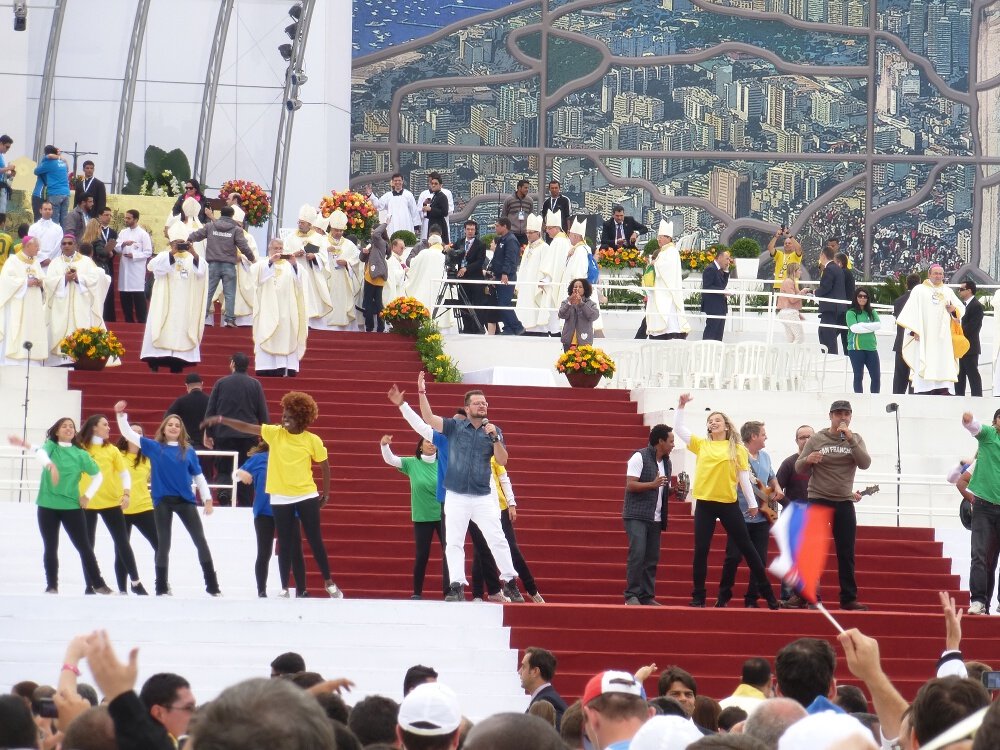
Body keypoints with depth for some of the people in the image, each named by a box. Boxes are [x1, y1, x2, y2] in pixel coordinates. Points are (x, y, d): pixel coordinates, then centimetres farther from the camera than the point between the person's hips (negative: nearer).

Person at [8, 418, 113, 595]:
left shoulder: (80, 454, 4)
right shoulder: (50, 446, 0)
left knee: (84, 546, 0)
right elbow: (41, 451, -25)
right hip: (47, 506, -1)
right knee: (50, 548, 4)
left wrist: (88, 495, -1)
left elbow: (98, 475, 13)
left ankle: (98, 584, 6)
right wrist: (50, 464, -47)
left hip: (72, 506, 1)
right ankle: (52, 586, 12)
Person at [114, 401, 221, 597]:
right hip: (162, 501, -1)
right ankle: (162, 587, 11)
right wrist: (121, 415, -10)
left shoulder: (188, 451, 7)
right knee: (163, 544, 3)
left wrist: (207, 498, 5)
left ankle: (212, 585, 7)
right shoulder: (154, 447, 5)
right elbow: (128, 433, 2)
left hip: (185, 500, 1)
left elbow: (198, 476, 10)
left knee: (200, 540, 0)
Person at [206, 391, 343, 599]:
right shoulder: (275, 433, -2)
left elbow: (325, 465, 6)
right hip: (280, 498, 1)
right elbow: (246, 427, -7)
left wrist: (326, 493, 7)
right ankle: (285, 588, 11)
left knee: (315, 541, 3)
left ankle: (329, 583, 18)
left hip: (306, 496, -1)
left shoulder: (312, 441, -6)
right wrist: (221, 420, -16)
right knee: (287, 545, 5)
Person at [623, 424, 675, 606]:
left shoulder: (666, 462, 15)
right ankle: (631, 595, -13)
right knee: (637, 553, -16)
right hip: (637, 516, -7)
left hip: (655, 518, 7)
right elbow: (630, 485, -14)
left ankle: (647, 596, 8)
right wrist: (653, 484, -25)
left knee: (652, 558, 4)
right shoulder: (640, 457, -8)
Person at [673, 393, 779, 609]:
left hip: (728, 504, -2)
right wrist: (681, 406, 2)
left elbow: (744, 477, 3)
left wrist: (752, 503, 1)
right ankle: (698, 596, 7)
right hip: (704, 503, 2)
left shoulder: (737, 449, 4)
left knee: (746, 547, 2)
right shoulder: (701, 444, 10)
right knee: (701, 550, 1)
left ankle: (767, 592, 9)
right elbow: (679, 428, 11)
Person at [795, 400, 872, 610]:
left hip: (844, 502, 2)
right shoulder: (816, 439, 0)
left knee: (846, 553, 4)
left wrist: (850, 440, -19)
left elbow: (865, 463, -11)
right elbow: (798, 468, -1)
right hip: (818, 500, -2)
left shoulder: (856, 439, 5)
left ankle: (849, 598, 9)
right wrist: (807, 460, -24)